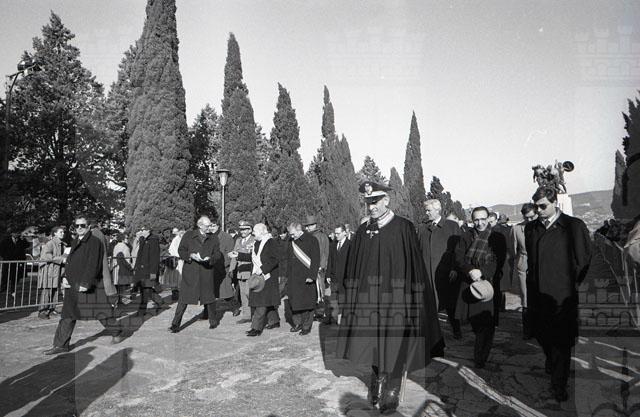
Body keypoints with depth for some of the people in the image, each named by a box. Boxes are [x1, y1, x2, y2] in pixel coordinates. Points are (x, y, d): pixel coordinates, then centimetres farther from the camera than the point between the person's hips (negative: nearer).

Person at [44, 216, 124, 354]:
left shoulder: (94, 242, -12)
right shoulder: (75, 242, 14)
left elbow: (93, 265, -19)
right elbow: (70, 263, 21)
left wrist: (85, 283, -24)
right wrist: (66, 277, 10)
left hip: (91, 285, -7)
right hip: (73, 285, 8)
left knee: (102, 311, 4)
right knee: (68, 315, 6)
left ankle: (117, 334, 22)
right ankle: (61, 345, 12)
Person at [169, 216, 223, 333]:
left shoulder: (213, 239, 9)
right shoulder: (188, 236, 4)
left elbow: (218, 254, 7)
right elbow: (181, 251, 2)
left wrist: (209, 259, -14)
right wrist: (191, 255, -16)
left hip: (206, 272, 2)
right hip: (190, 272, -2)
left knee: (209, 297, 9)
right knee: (183, 298, -2)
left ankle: (213, 321, 27)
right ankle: (175, 324, 6)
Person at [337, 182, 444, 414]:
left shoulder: (403, 228, -8)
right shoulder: (363, 231, 5)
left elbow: (413, 266, -8)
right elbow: (353, 269, 9)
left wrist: (412, 303, -11)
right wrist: (353, 301, 5)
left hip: (394, 298, -4)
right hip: (368, 299, 4)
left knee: (394, 349, 4)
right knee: (373, 346, 12)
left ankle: (391, 394, 23)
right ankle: (377, 386, 33)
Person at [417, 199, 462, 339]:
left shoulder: (452, 226, 2)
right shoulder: (421, 227, 11)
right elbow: (417, 249, 9)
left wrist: (455, 269, -8)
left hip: (446, 273, -2)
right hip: (426, 273, 2)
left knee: (450, 303, 8)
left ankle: (456, 331, 25)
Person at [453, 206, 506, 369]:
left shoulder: (497, 238, 0)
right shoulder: (466, 237, 6)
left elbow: (498, 263, -7)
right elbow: (459, 258, -2)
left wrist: (481, 272, -19)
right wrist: (471, 271, -19)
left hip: (489, 284, -2)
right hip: (468, 284, 2)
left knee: (486, 323, -5)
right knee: (474, 322, 10)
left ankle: (480, 358, 5)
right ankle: (483, 349, 36)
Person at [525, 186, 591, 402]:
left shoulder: (574, 226, -9)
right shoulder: (531, 228, 8)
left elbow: (584, 261, -6)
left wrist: (575, 287, -5)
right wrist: (531, 283, 11)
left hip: (561, 295, -5)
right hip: (537, 294, 5)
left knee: (561, 341, 4)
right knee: (542, 335, 19)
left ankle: (559, 385, 19)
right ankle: (551, 362, 47)